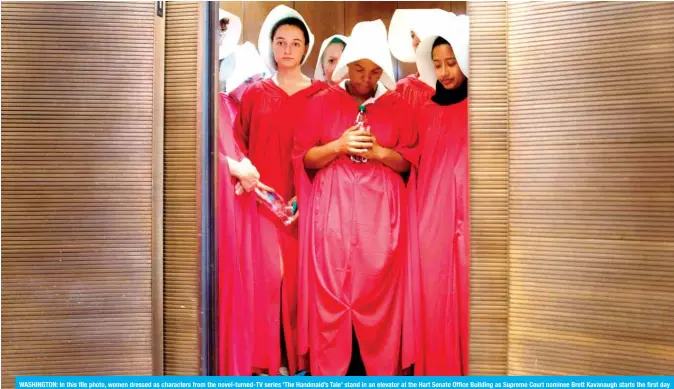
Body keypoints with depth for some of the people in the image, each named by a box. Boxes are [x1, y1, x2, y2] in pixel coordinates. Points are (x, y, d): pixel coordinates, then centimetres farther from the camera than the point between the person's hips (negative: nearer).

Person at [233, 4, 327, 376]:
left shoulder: (321, 93, 5)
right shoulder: (255, 92, 10)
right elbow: (238, 140, 11)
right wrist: (243, 172, -4)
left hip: (303, 199, 0)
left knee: (298, 273, 3)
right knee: (268, 272, -4)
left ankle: (297, 356, 16)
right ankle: (266, 359, 7)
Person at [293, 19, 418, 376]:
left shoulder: (397, 106, 9)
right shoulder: (322, 102, 7)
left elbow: (412, 160, 7)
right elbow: (303, 157, 5)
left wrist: (378, 152, -10)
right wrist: (338, 146, -11)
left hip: (380, 213, 1)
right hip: (333, 211, 0)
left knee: (377, 295, 0)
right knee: (330, 294, 0)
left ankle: (379, 370, 14)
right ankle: (330, 371, 13)